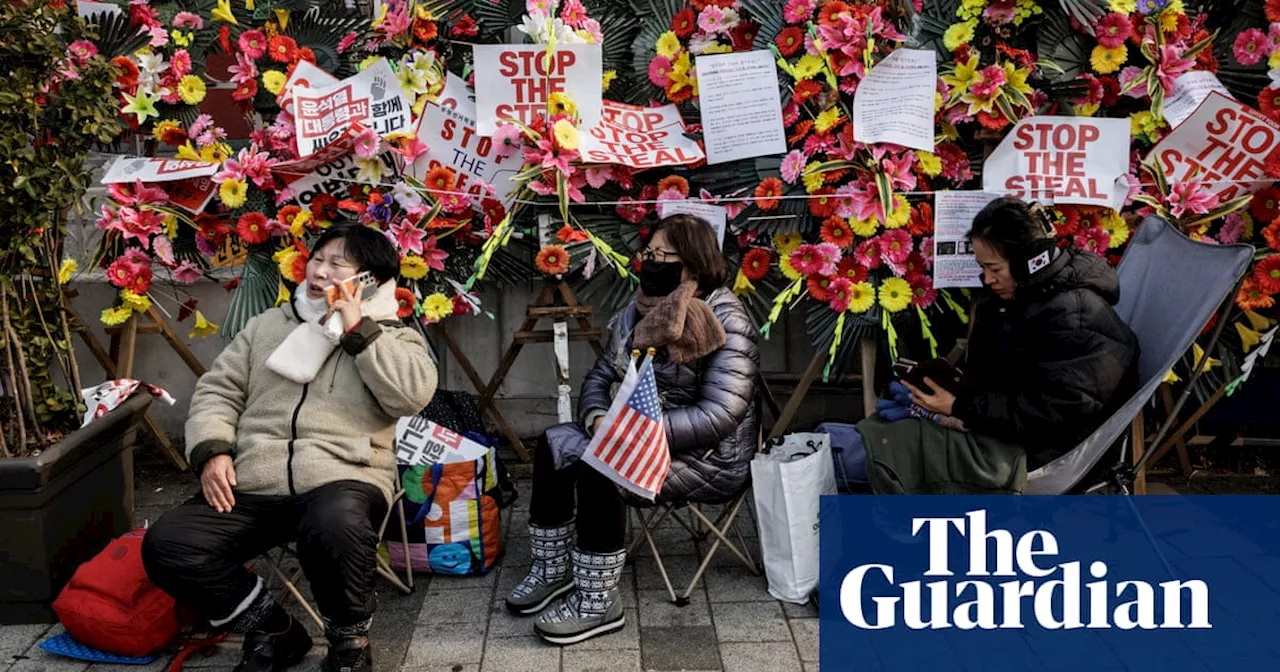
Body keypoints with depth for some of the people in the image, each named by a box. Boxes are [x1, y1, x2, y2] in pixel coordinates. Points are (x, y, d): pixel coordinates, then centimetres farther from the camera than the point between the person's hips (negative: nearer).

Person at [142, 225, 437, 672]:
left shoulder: (392, 337, 10)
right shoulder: (269, 324, 22)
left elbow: (413, 393, -11)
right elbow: (218, 389, 17)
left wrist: (358, 331, -9)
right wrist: (212, 451, -1)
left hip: (341, 480, -4)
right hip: (252, 486, 5)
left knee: (333, 527, -39)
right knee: (166, 547, -16)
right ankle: (272, 631, 6)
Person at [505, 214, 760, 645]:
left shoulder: (726, 322, -19)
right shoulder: (635, 314, 6)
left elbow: (721, 414, -26)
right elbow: (600, 376, 9)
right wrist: (597, 418, -15)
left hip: (710, 457, -8)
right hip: (640, 436, 8)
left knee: (599, 467, -27)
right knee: (556, 444, -5)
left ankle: (598, 602, -16)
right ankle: (552, 570, 6)